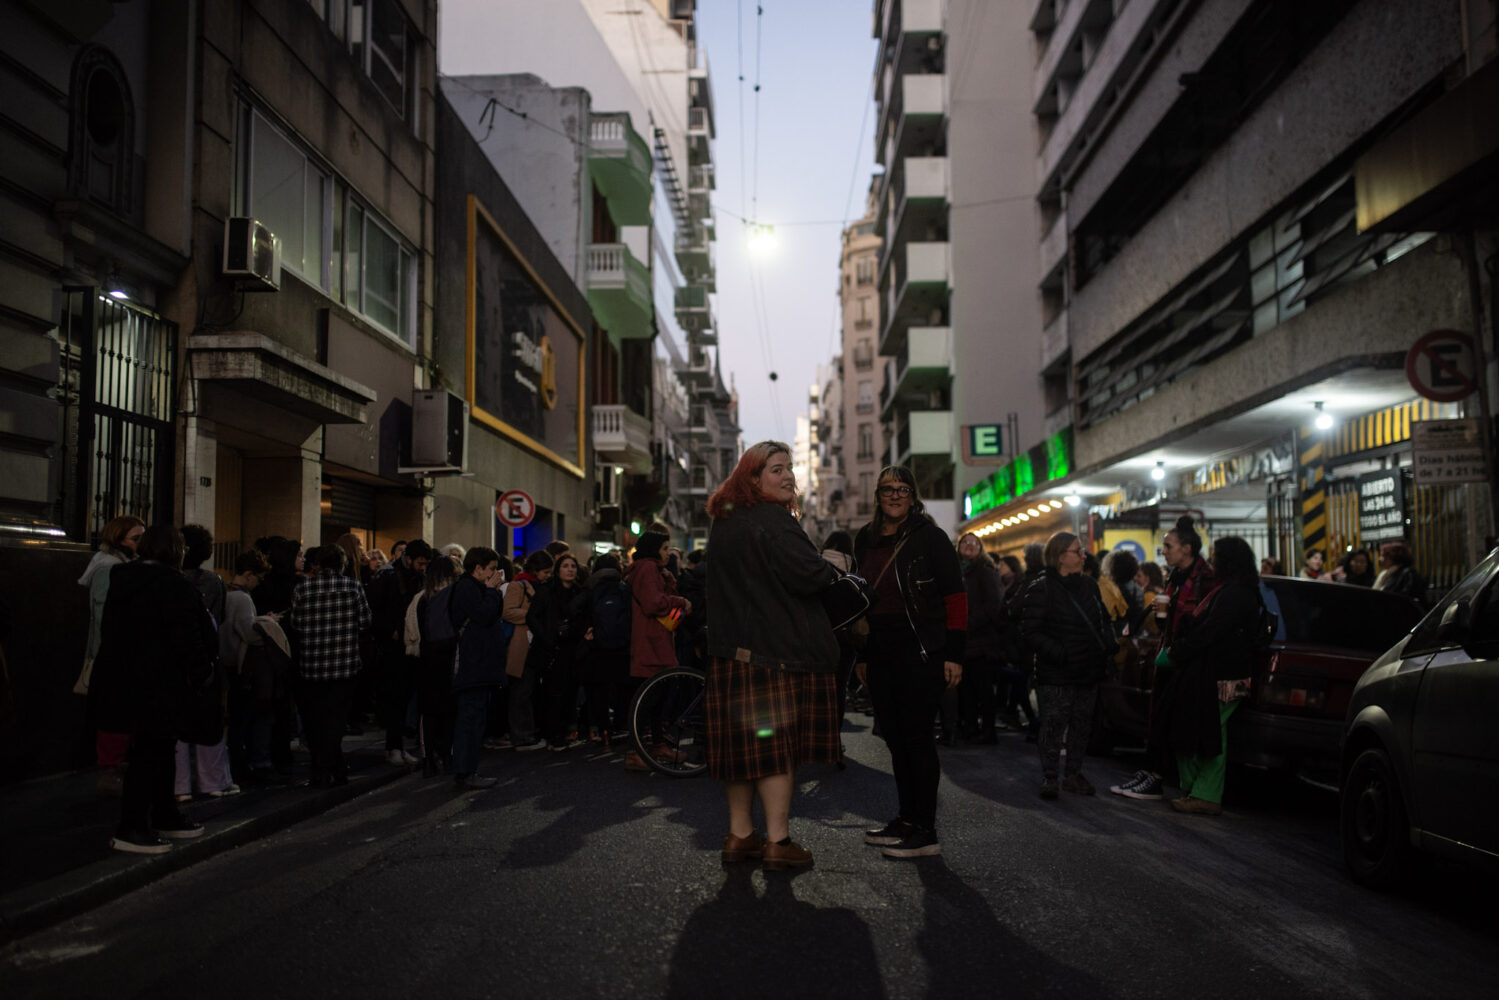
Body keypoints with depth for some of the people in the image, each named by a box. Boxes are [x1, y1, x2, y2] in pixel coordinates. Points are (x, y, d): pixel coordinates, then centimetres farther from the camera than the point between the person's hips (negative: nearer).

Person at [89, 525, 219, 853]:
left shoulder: (122, 581, 13)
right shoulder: (171, 584, -15)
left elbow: (110, 632, 19)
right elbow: (187, 638, -17)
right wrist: (202, 676, -7)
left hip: (121, 681, 9)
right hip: (159, 686, -9)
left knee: (156, 750, 17)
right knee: (150, 752, -4)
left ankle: (165, 817, 27)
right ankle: (131, 829, -2)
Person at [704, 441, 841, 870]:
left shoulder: (722, 525, 14)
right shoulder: (773, 521, -14)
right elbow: (810, 575, -22)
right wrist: (832, 571, 0)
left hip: (731, 652, 8)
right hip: (778, 650, -8)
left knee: (742, 741, 11)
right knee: (778, 743, -3)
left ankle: (739, 834, 18)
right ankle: (777, 841, 0)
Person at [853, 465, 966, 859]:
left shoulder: (929, 536, -5)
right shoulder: (865, 540, 14)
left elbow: (955, 596, -7)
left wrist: (953, 654, -13)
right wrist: (862, 655, 15)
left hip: (921, 650, -6)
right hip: (881, 653, 6)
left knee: (916, 735, -5)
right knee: (894, 735, 10)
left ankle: (926, 831, 1)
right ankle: (907, 819, 21)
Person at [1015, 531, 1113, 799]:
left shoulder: (1089, 585, 12)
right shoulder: (1040, 589, -10)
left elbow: (1104, 620, 23)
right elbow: (1030, 633, -14)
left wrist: (1109, 643, 5)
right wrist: (1058, 653, -24)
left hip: (1088, 673, 6)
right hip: (1056, 676, -6)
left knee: (1082, 725, 12)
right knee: (1053, 724, -4)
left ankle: (1074, 774, 24)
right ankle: (1049, 777, 7)